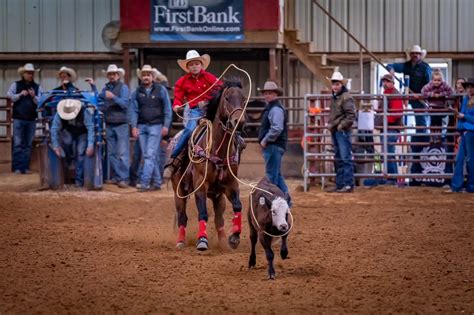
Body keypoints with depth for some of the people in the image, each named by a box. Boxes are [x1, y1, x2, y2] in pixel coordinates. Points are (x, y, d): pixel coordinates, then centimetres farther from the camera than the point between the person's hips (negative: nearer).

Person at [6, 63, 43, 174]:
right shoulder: (16, 85, 5)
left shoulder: (37, 87, 8)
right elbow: (9, 96, -4)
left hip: (31, 119, 2)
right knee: (18, 143, -4)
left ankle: (25, 167, 9)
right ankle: (17, 167, -2)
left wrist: (34, 96, -15)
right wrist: (20, 95, -15)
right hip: (18, 118, -2)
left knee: (28, 144, 4)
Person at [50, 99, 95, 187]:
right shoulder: (59, 115, -30)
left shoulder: (85, 113, -37)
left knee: (80, 153, -17)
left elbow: (91, 128, -39)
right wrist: (56, 146, -31)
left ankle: (79, 179, -9)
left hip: (83, 133, -3)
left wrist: (90, 146, -47)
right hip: (69, 133, 3)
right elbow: (54, 130, -27)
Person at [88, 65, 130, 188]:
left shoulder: (123, 87, -3)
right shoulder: (106, 88, 16)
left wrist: (113, 97, -27)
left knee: (122, 153, -9)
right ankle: (116, 177, 15)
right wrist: (93, 86, 10)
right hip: (109, 125, 7)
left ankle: (124, 178, -11)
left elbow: (125, 103, -13)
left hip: (121, 124, -7)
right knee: (111, 153, 9)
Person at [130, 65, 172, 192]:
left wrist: (166, 126, -6)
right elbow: (134, 110, 6)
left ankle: (144, 183, -13)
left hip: (155, 126, -4)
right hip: (142, 126, 4)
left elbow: (167, 109, 0)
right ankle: (156, 182, 14)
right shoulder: (137, 92, 7)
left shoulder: (161, 90, 0)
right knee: (146, 156, 6)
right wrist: (134, 126, -3)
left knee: (150, 155, -10)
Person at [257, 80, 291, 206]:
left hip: (274, 147, -11)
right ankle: (286, 199, 18)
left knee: (271, 175, -7)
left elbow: (276, 129, -27)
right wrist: (263, 140, 14)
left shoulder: (276, 109, -16)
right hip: (271, 146, 11)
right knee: (277, 175, 15)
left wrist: (265, 140, -19)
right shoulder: (270, 108, 17)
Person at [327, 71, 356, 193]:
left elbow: (351, 115, -18)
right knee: (338, 159, 13)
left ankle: (348, 184, -10)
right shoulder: (334, 98, 17)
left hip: (342, 131, -10)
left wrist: (341, 125, -18)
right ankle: (339, 184, 18)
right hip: (334, 132, 10)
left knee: (346, 158, -10)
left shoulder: (346, 97, -11)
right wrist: (330, 124, 16)